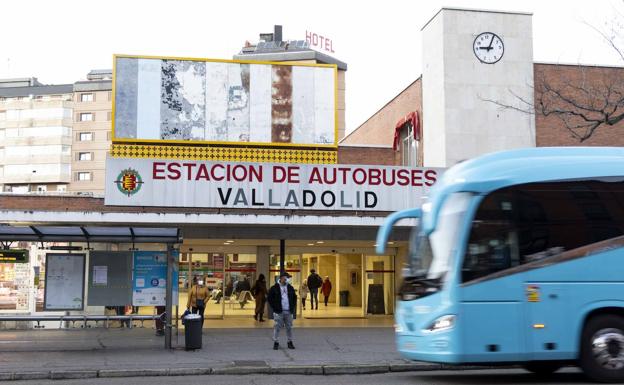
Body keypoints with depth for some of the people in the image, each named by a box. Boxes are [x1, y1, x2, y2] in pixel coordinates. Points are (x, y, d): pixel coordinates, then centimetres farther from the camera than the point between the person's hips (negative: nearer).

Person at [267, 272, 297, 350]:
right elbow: (270, 299, 0)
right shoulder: (274, 288, -2)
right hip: (279, 312, -4)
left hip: (289, 312, 4)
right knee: (277, 327, -2)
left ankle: (290, 342, 17)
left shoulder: (290, 288, 10)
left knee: (289, 327, 7)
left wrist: (292, 307, 9)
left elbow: (294, 298, 20)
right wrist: (275, 308, -6)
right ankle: (276, 343, 5)